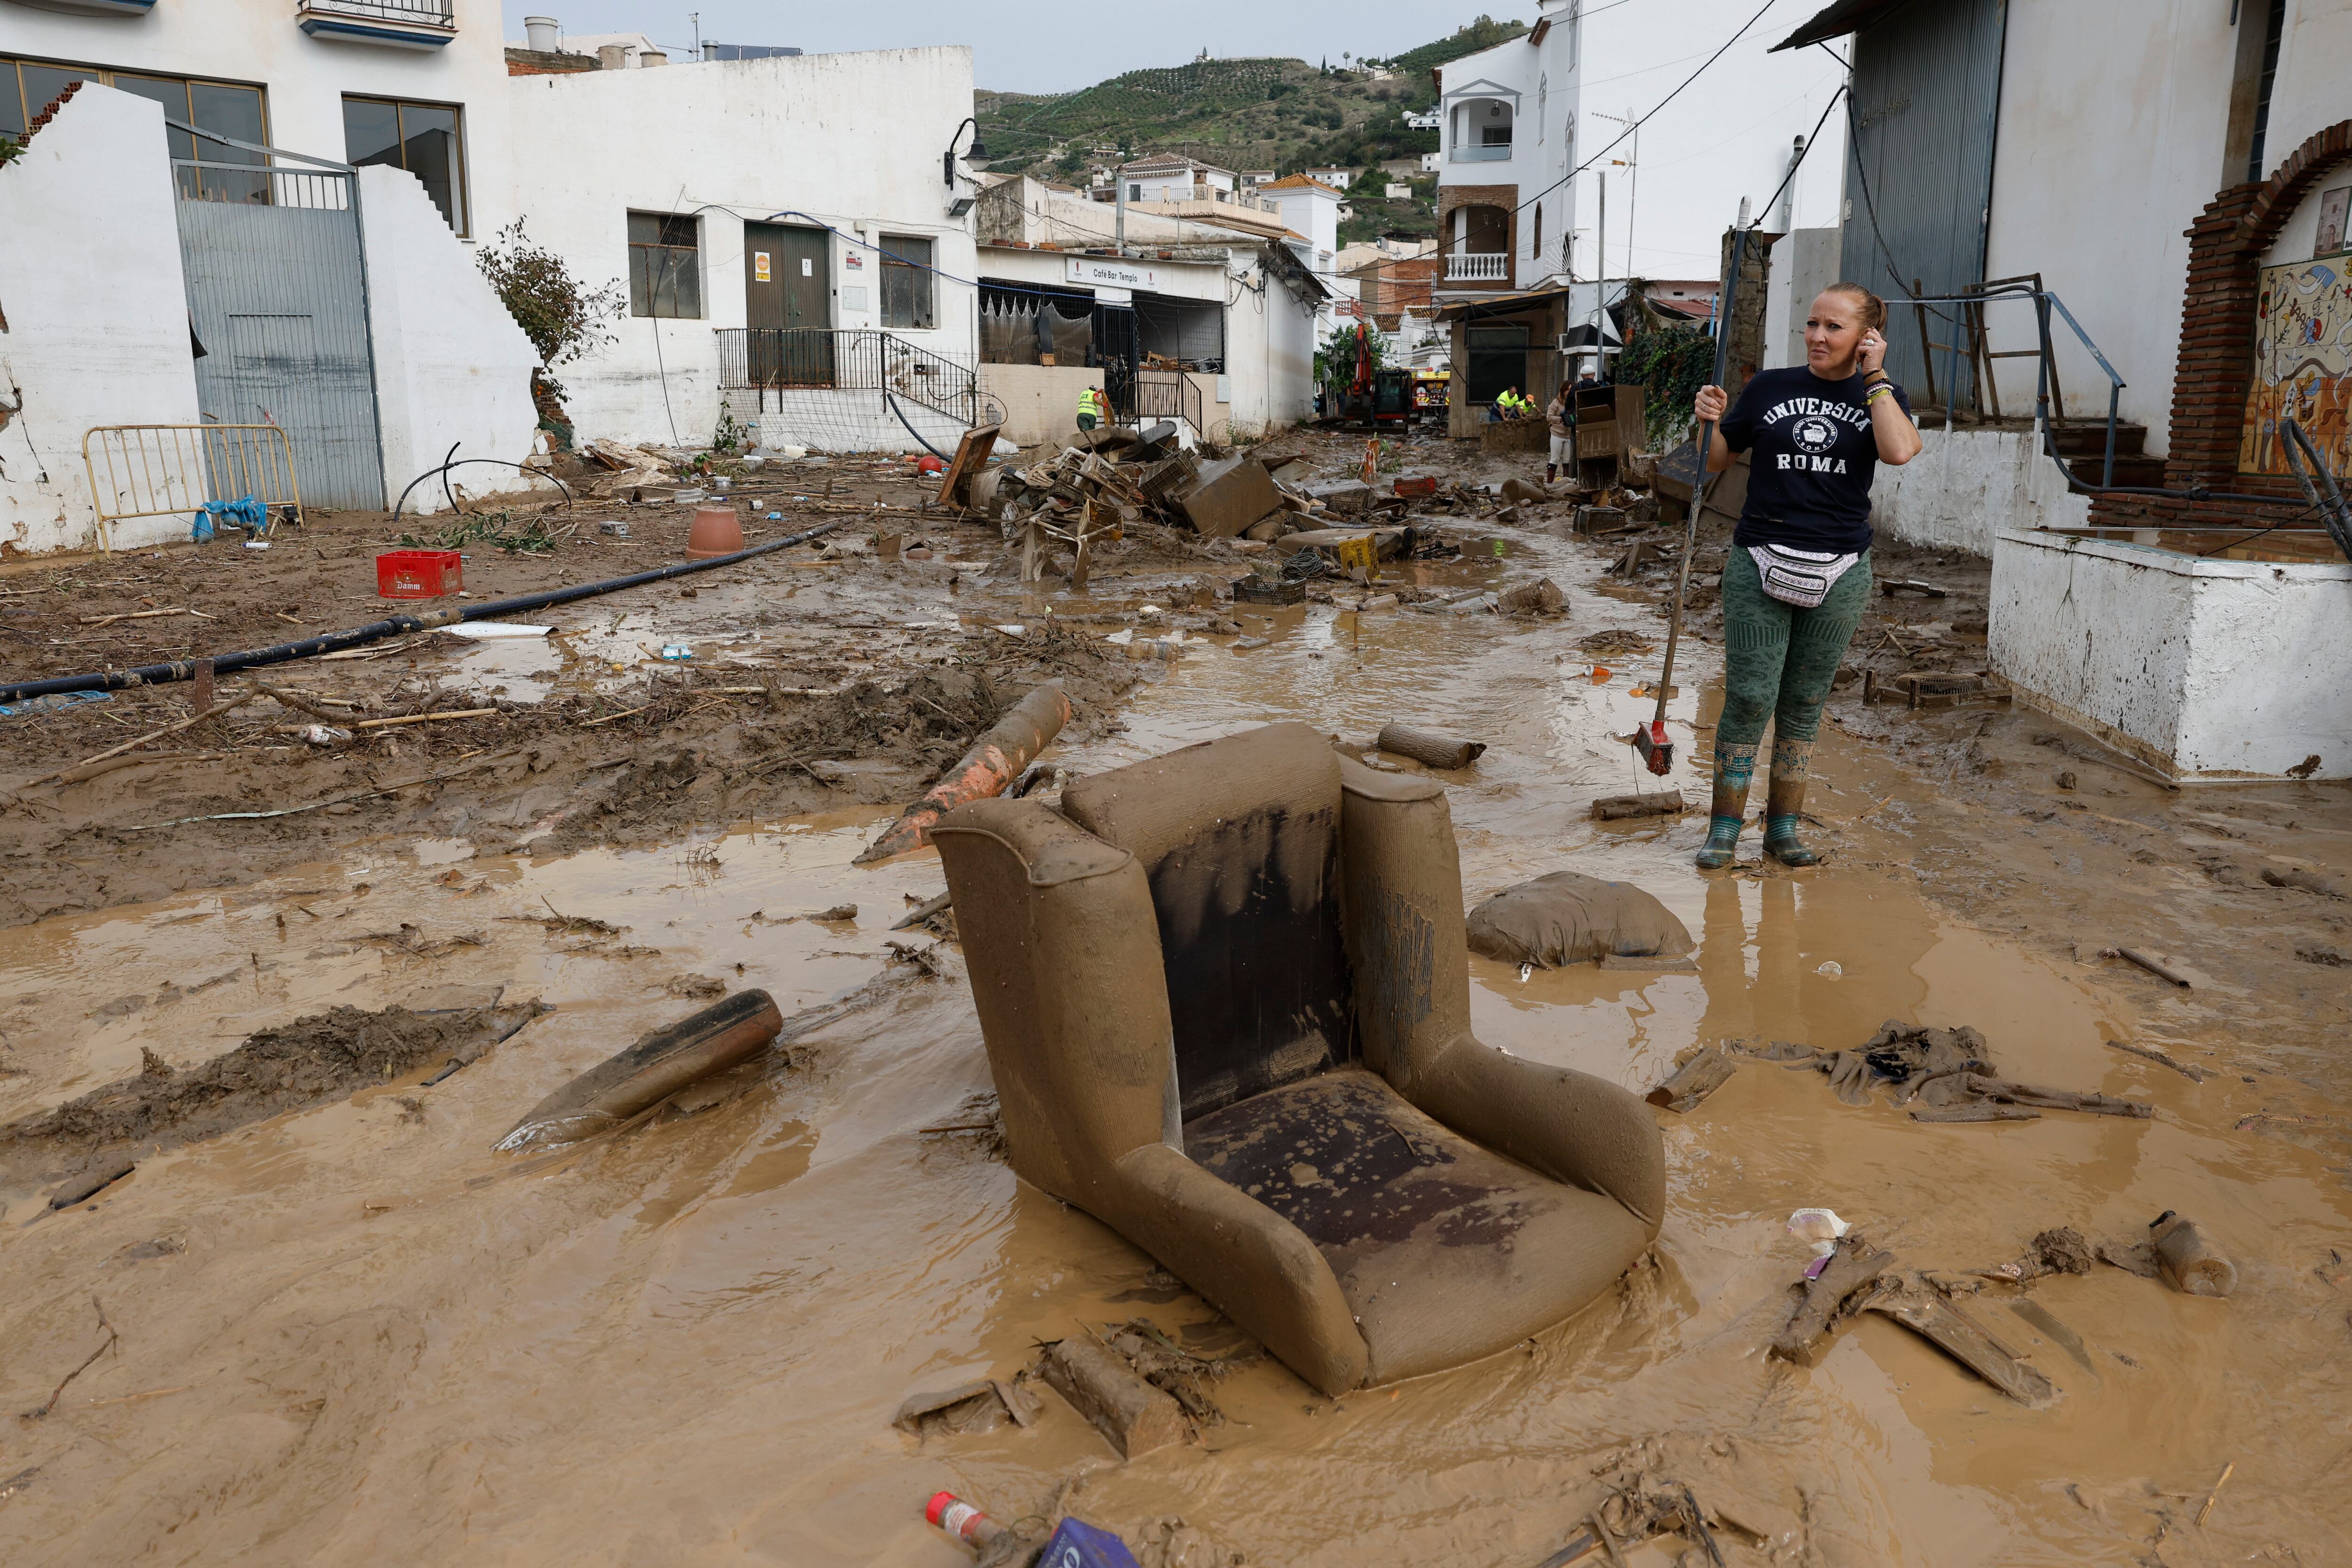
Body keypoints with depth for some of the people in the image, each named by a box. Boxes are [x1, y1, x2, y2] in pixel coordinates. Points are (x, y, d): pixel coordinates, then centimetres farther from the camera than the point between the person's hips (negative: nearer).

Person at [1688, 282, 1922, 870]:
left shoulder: (1880, 396, 6)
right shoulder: (1768, 388, 5)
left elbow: (1900, 450, -17)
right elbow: (1714, 463, 11)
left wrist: (1874, 377, -8)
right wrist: (1709, 421, -9)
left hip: (1839, 573, 1)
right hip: (1759, 565, -1)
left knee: (1804, 705, 8)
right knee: (1749, 699, -6)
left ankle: (1784, 827, 19)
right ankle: (1725, 827, 4)